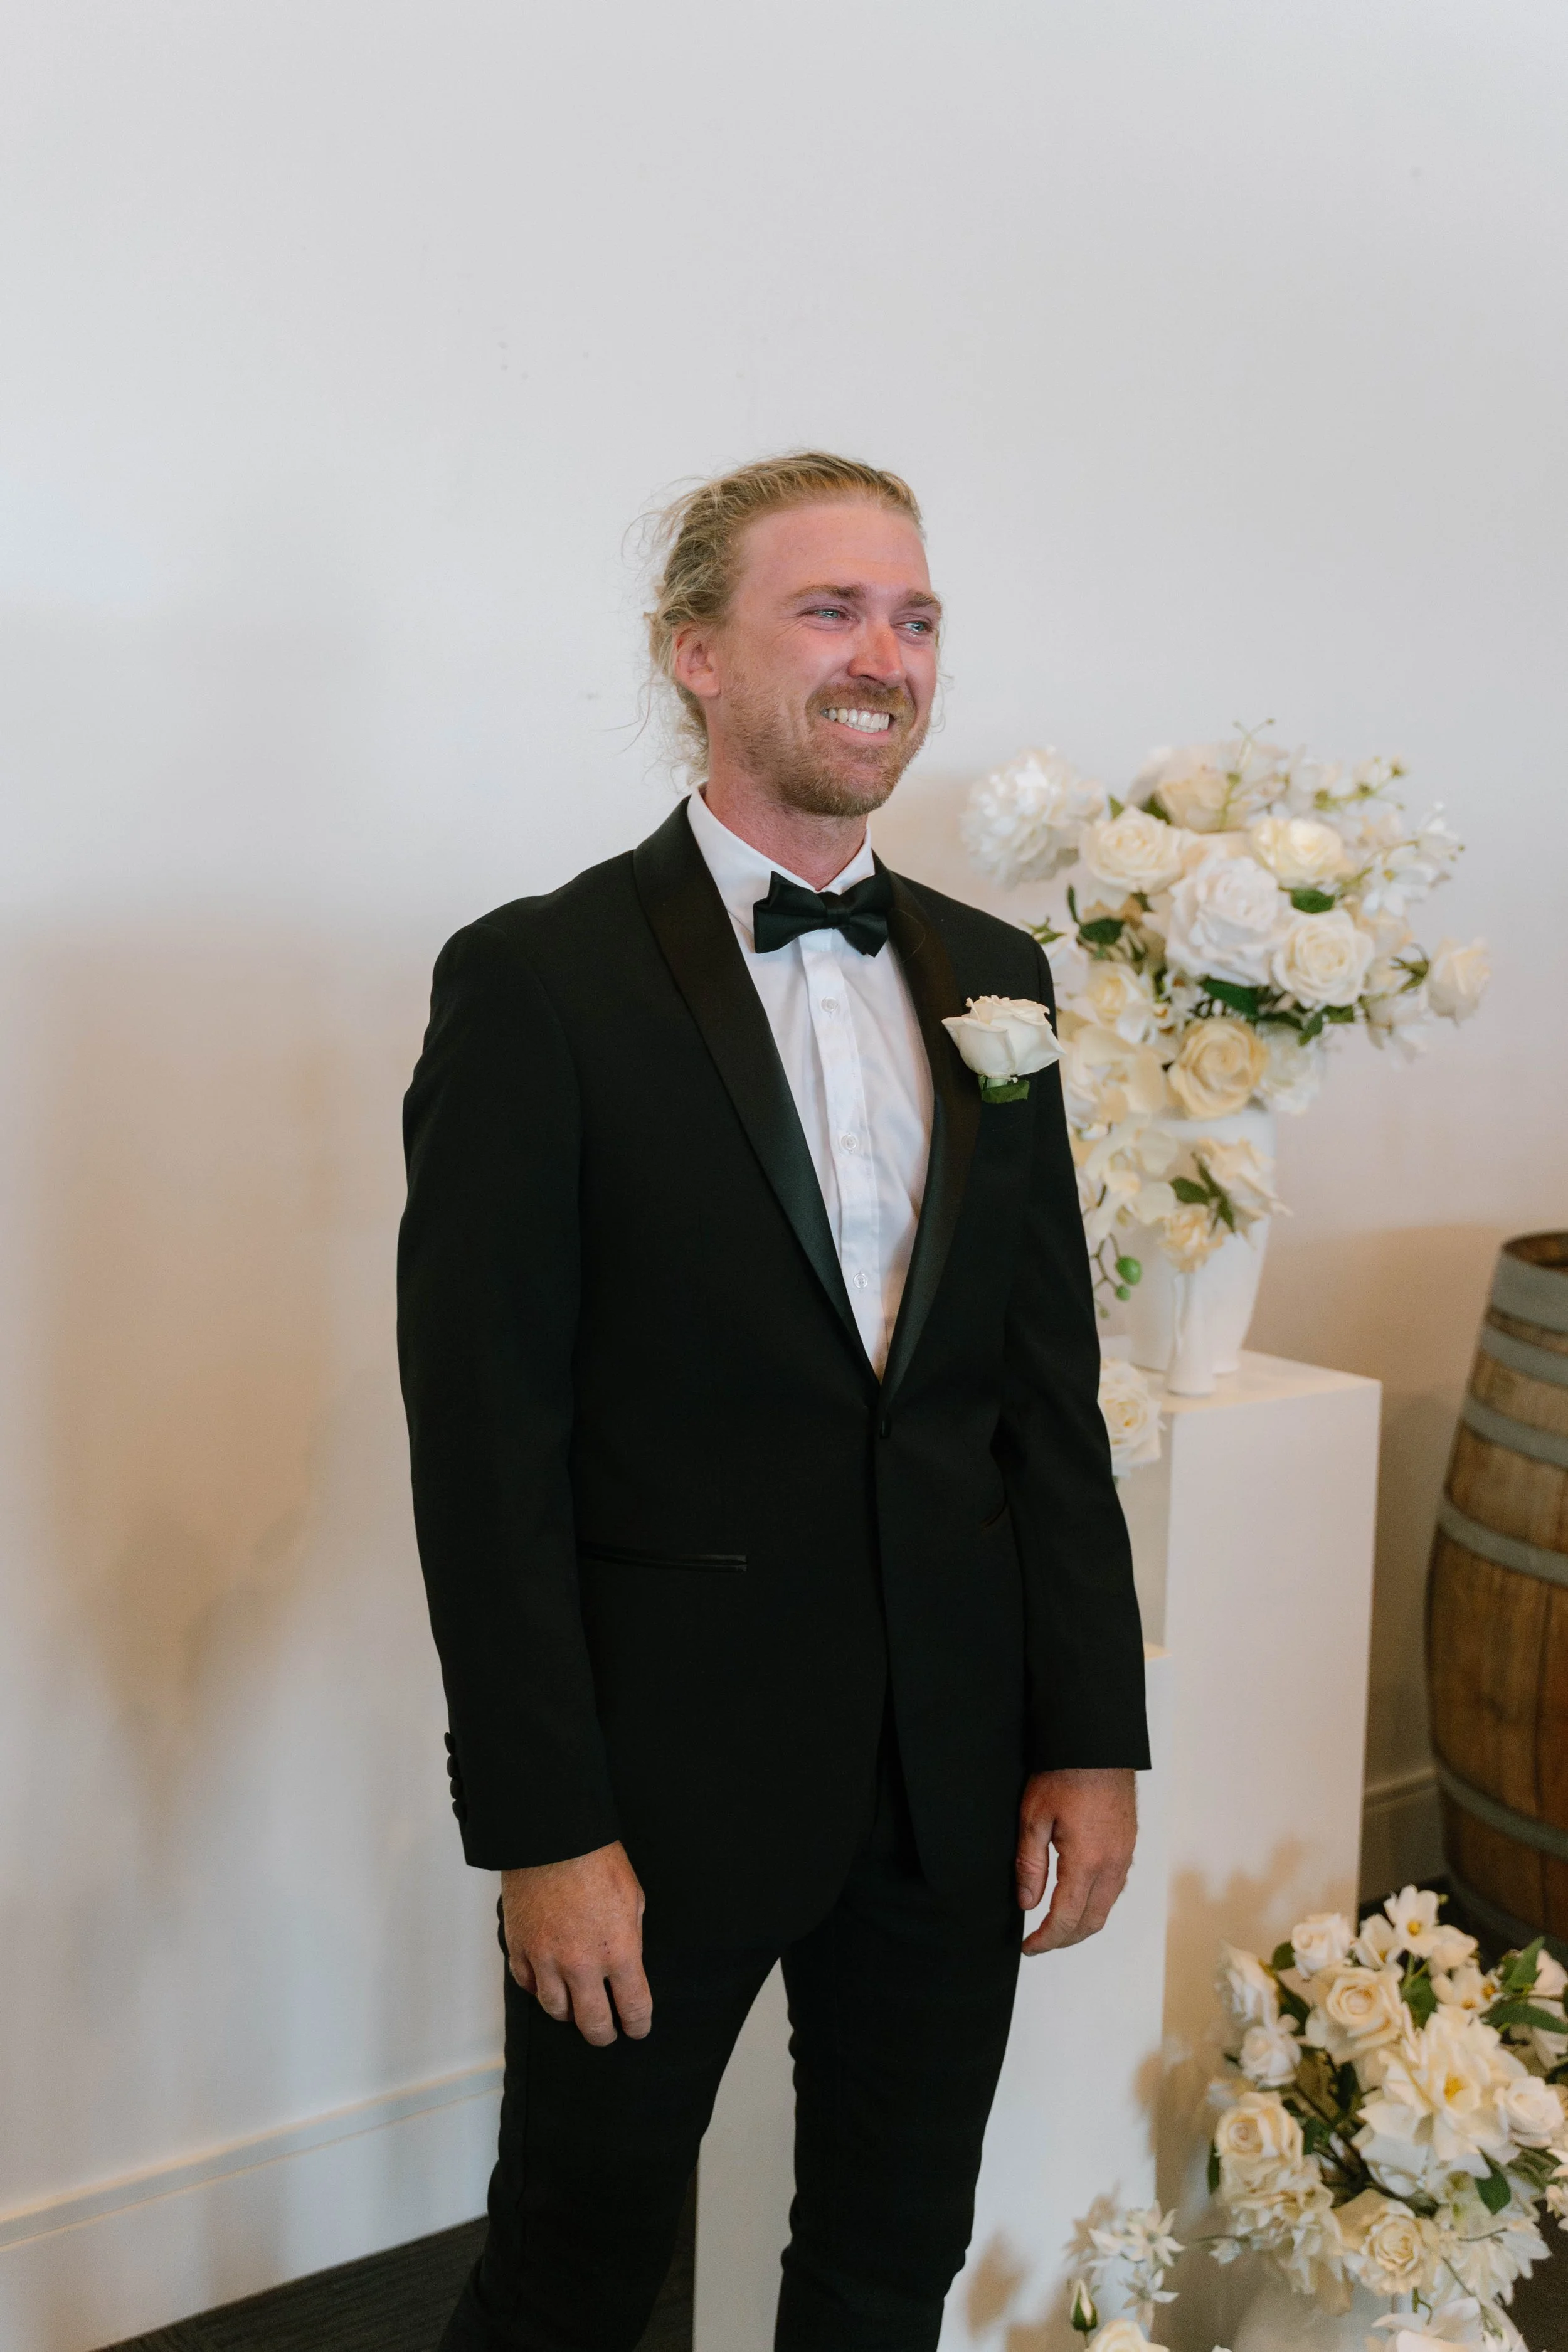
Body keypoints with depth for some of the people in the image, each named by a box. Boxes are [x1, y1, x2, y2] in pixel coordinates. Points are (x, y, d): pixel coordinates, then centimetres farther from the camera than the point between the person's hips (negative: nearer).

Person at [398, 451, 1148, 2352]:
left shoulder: (994, 977, 6)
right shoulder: (539, 982, -10)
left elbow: (1050, 1388, 7)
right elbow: (486, 1442, -12)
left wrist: (1094, 1736, 4)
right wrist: (541, 1830, -14)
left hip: (956, 1772, 5)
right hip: (661, 1770, -4)